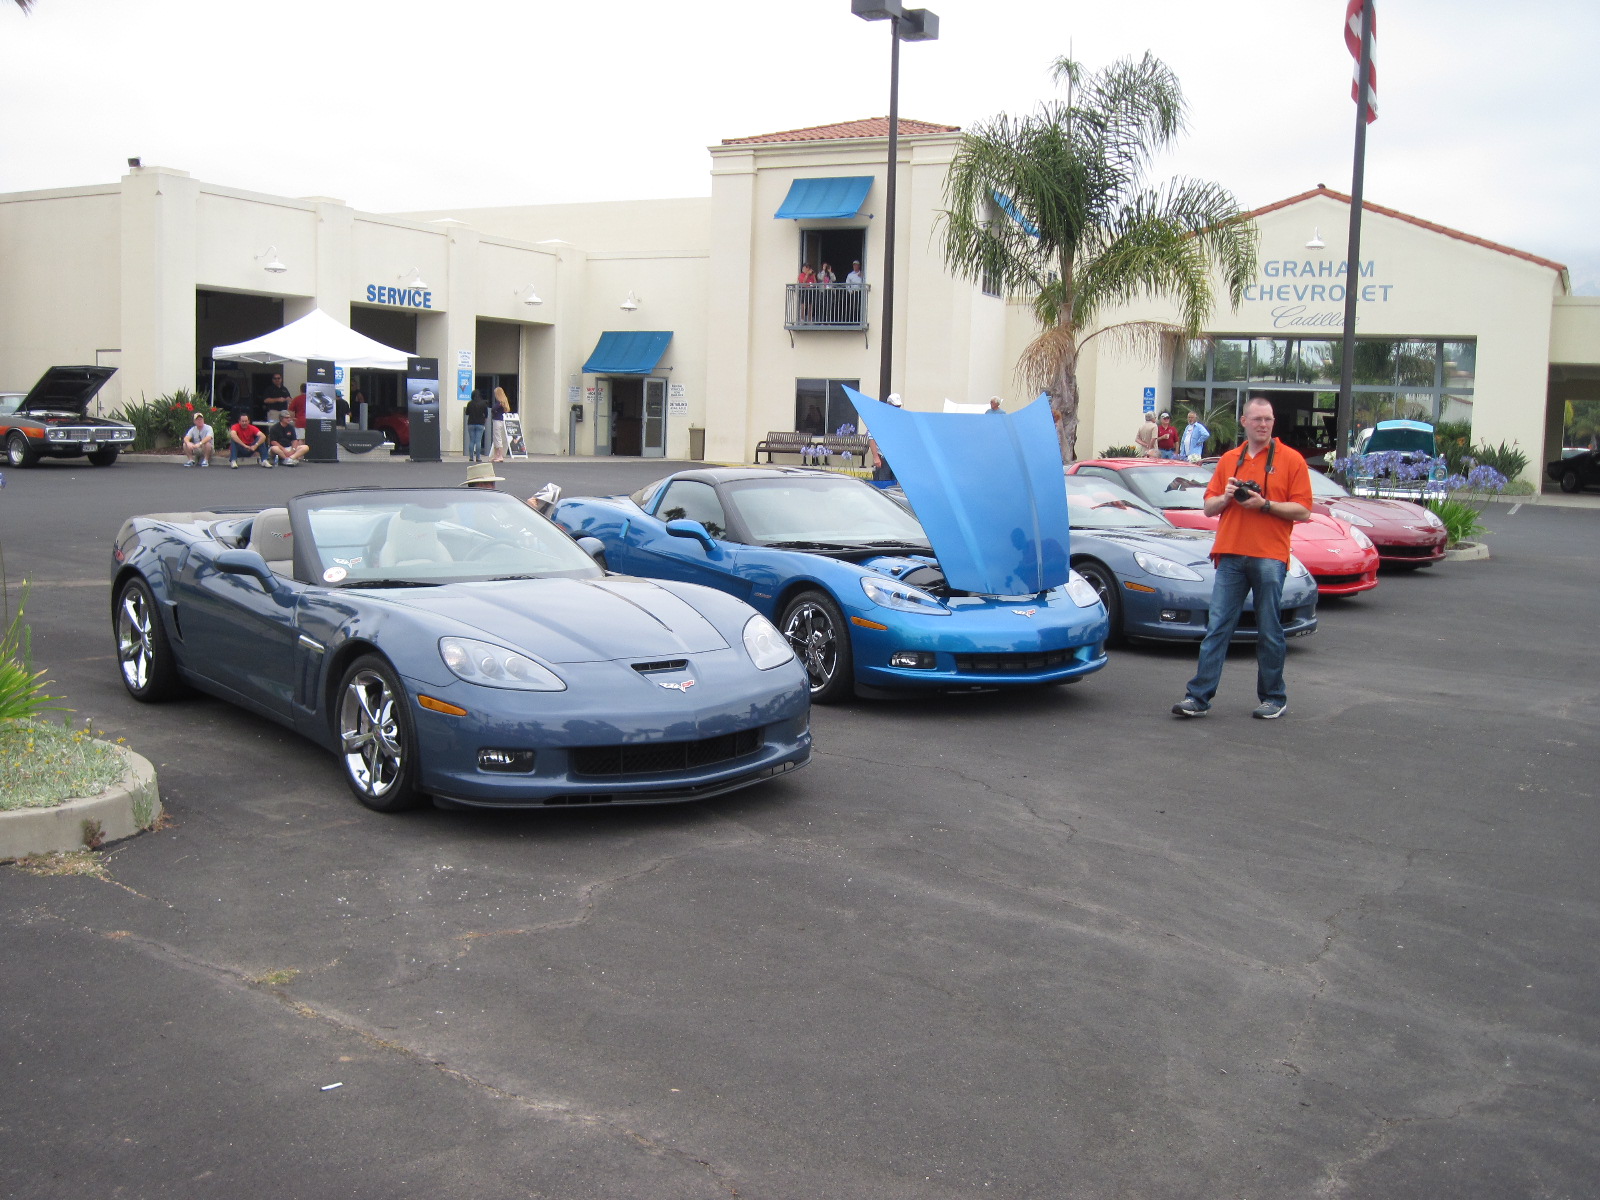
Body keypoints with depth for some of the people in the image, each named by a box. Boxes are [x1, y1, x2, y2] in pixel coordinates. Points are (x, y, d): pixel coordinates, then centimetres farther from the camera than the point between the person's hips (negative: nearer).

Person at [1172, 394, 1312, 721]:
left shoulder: (1291, 460, 4)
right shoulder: (1229, 460, 16)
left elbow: (1303, 511, -3)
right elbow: (1208, 508, 16)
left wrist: (1265, 504, -14)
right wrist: (1226, 497, -4)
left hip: (1269, 556, -3)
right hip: (1231, 556, 3)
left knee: (1269, 632, 3)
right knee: (1217, 627, -1)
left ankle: (1274, 698, 15)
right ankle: (1199, 696, -3)